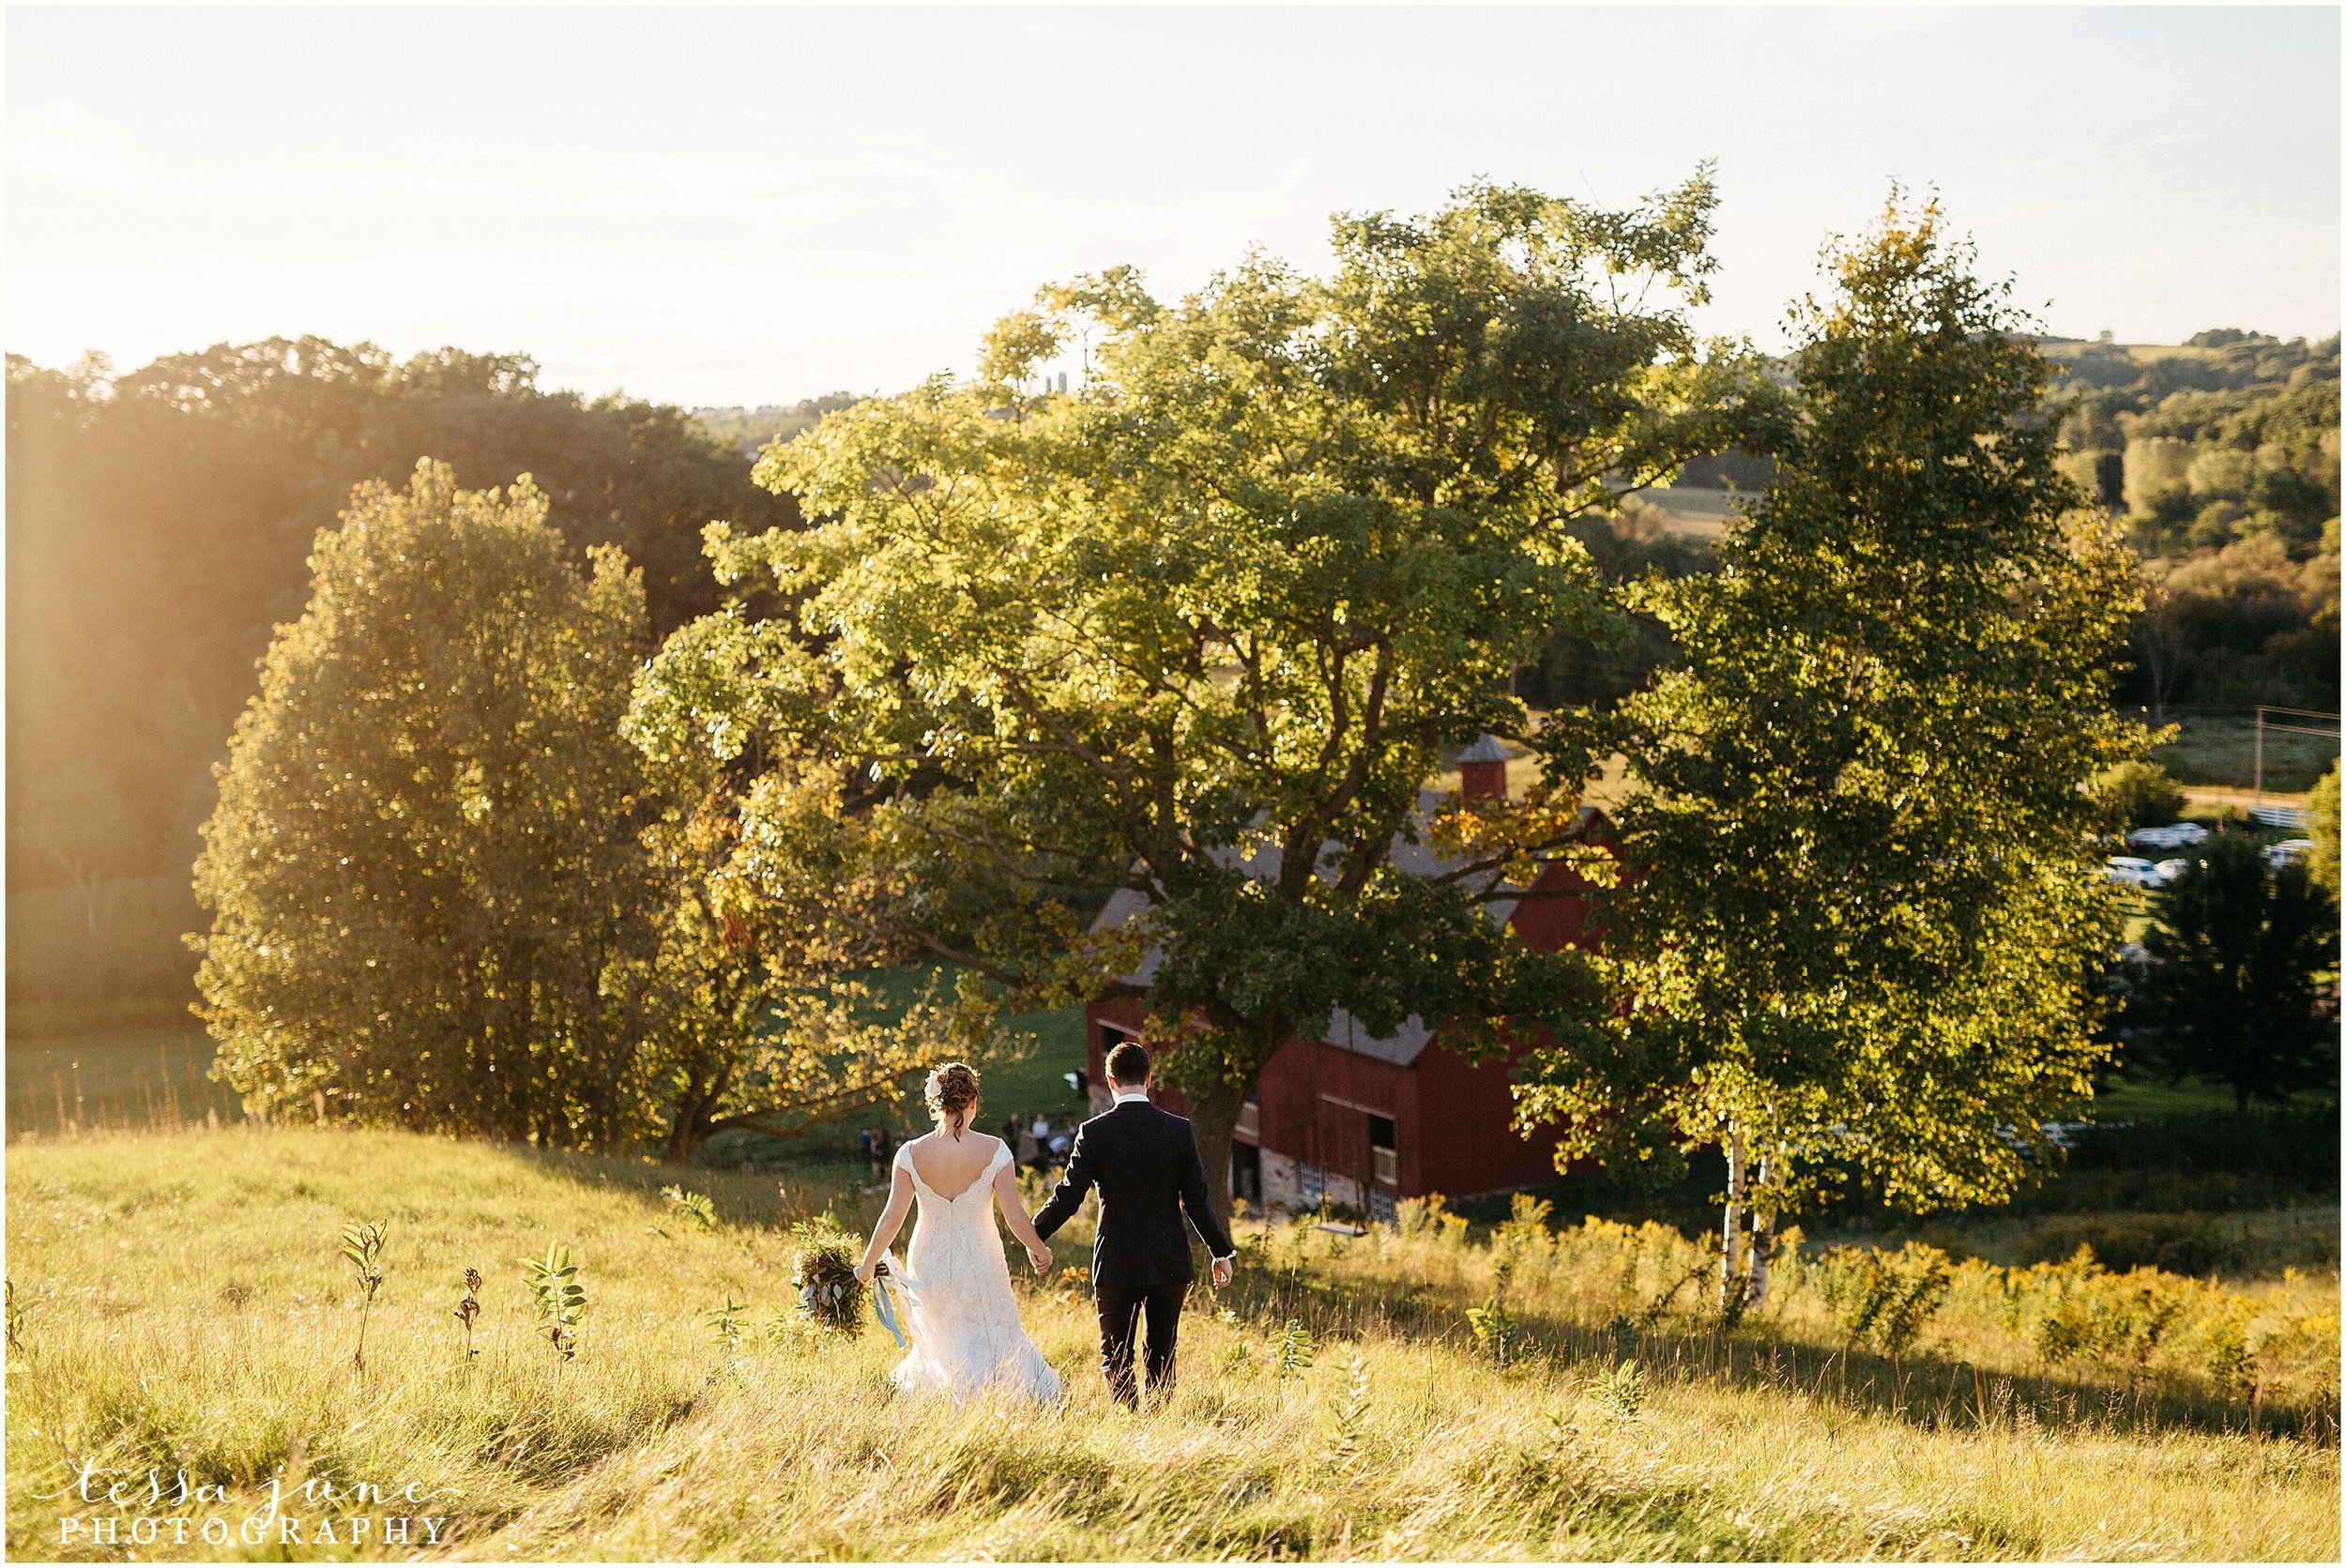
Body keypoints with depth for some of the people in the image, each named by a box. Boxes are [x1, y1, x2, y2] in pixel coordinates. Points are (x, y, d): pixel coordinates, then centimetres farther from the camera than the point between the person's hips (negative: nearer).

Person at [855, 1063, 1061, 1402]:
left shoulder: (911, 1154, -10)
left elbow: (892, 1218, -7)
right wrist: (1039, 1250, 8)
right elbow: (1014, 1215, -11)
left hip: (929, 1265, 2)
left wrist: (868, 1263, 9)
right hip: (980, 1263, -2)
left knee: (940, 1346, 20)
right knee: (994, 1340, 12)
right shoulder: (994, 1151, -14)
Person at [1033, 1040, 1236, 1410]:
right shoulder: (1179, 1130, -4)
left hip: (1116, 1264, -2)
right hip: (1168, 1264, 2)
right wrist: (1222, 1252, 8)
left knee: (1116, 1362, 7)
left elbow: (1068, 1198, -5)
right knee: (1161, 1360, 13)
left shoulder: (1094, 1132, -8)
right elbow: (1197, 1201, -3)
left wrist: (1034, 1235, 11)